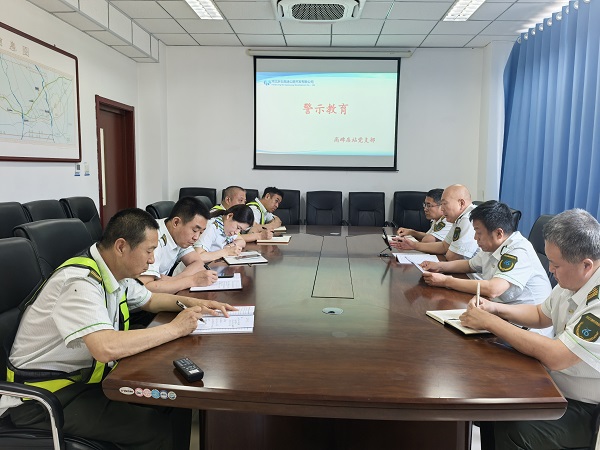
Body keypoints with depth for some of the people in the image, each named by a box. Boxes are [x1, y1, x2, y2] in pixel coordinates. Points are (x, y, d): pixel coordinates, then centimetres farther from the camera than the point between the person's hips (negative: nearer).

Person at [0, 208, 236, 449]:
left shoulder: (116, 272, 0)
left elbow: (150, 300, 18)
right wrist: (175, 328, -28)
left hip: (87, 373, 8)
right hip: (45, 397, -8)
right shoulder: (80, 282, -27)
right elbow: (106, 348, -40)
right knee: (156, 428, -23)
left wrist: (191, 303, -1)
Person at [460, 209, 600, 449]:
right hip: (557, 387, 8)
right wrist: (495, 308, -3)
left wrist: (490, 322, -23)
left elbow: (554, 357, -31)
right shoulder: (573, 279, -1)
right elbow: (541, 315, 15)